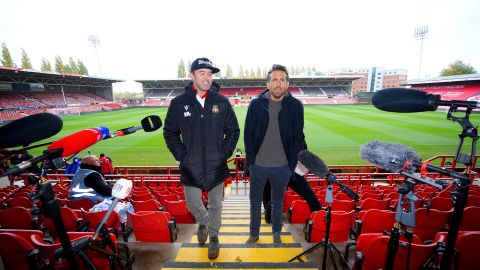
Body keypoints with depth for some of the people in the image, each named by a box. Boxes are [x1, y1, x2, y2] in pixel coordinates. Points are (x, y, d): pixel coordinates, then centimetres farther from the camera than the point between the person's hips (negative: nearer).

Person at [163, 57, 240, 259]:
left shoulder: (221, 102, -3)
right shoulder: (178, 103, -4)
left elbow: (233, 131, 5)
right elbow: (170, 133, 5)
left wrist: (225, 154, -4)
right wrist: (181, 156, -3)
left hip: (217, 167, 0)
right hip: (191, 168, 0)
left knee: (216, 205, 14)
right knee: (193, 205, 13)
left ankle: (213, 236, 41)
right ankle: (202, 222, 49)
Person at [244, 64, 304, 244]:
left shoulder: (295, 106, -5)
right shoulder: (256, 104, -4)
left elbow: (298, 138, -1)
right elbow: (248, 135, -1)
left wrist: (291, 164, -6)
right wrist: (251, 161, -5)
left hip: (282, 167, 0)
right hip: (258, 166, 1)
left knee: (277, 203, 20)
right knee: (255, 202, 17)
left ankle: (276, 233, 44)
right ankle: (254, 234, 40)